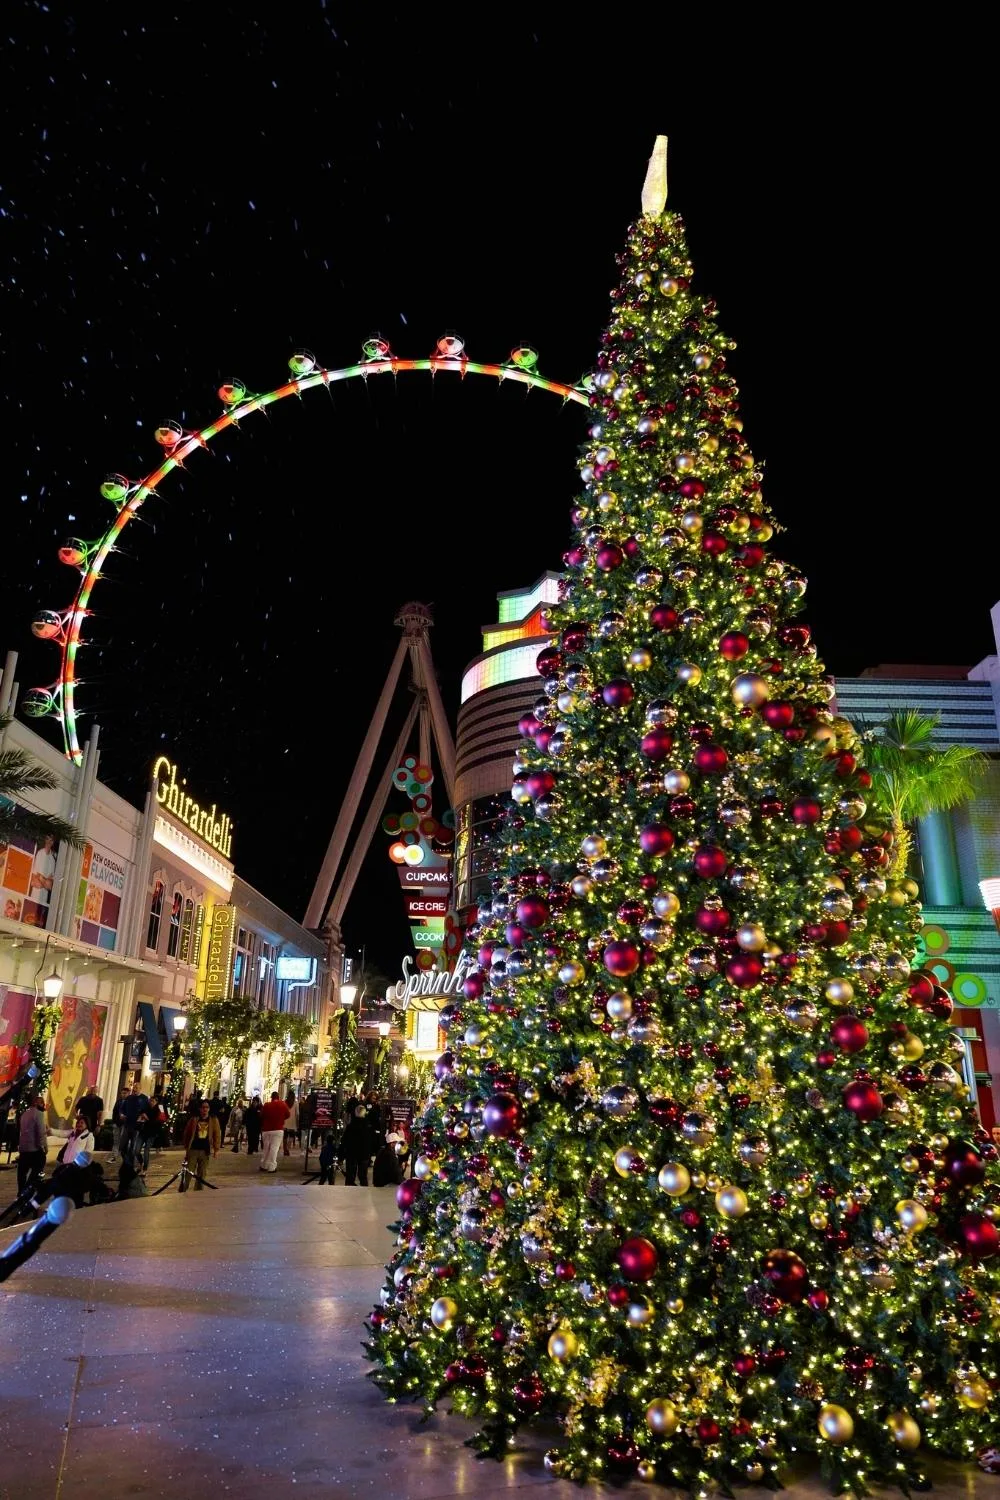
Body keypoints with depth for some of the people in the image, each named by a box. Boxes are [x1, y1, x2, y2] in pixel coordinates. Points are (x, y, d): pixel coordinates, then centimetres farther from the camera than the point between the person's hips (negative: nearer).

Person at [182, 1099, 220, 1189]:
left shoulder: (214, 1120, 1)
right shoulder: (194, 1119, -1)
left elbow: (217, 1135, 0)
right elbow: (186, 1133, 9)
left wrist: (216, 1149, -6)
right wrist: (186, 1147, 10)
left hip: (205, 1150, 1)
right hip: (193, 1149, -1)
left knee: (201, 1175, 9)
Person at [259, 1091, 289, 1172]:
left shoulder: (266, 1105, -4)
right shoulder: (283, 1104, -5)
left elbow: (261, 1116, 4)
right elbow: (287, 1115, 6)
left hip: (266, 1129, 2)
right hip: (278, 1129, -2)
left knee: (266, 1147, 16)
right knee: (274, 1148, -2)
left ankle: (263, 1165, 21)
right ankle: (271, 1167, -8)